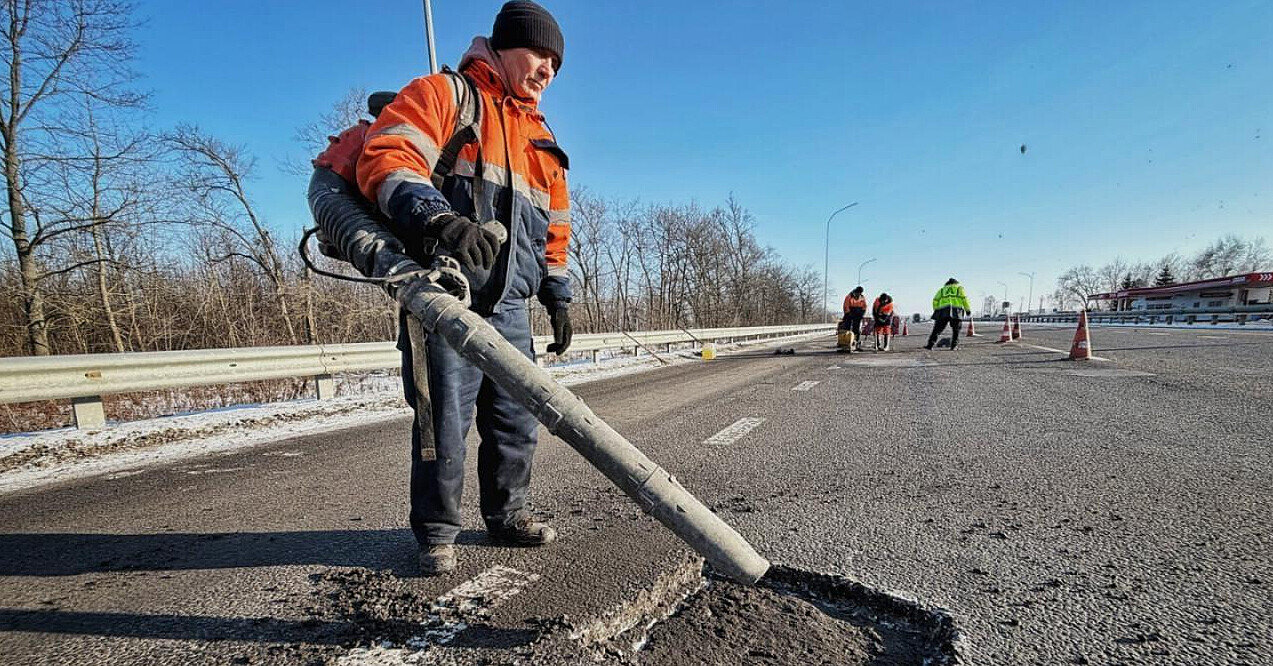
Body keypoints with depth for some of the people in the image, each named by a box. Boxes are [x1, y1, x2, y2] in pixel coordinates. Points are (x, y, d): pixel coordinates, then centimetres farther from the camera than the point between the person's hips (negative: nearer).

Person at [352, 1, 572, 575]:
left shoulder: (543, 141, 23)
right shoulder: (444, 94, 3)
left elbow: (554, 231, 25)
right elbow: (385, 159, -14)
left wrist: (558, 298, 19)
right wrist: (437, 218, -33)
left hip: (509, 306, 7)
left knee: (518, 419, 9)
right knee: (443, 420, -2)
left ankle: (506, 515, 28)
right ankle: (436, 533, 17)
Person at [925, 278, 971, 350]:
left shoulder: (942, 289, 28)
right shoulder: (959, 288, 23)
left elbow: (935, 300, 15)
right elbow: (964, 299, 8)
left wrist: (936, 311, 20)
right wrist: (968, 309, 14)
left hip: (943, 311, 1)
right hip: (956, 310, -1)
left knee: (937, 329, 3)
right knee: (956, 330, 10)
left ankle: (930, 345, -4)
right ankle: (953, 346, 5)